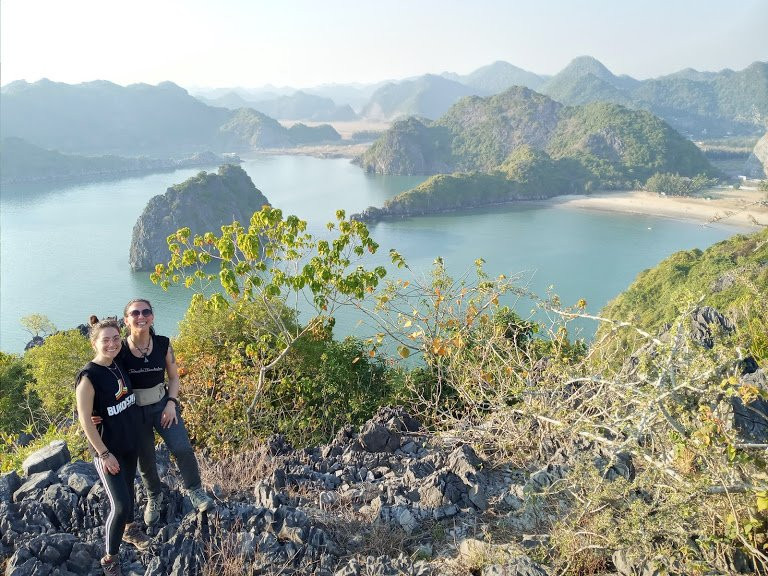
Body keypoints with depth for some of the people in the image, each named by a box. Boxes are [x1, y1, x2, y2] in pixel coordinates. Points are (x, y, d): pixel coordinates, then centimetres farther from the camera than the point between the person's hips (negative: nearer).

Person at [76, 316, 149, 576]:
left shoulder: (119, 365, -3)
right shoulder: (89, 376, -23)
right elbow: (85, 419, -20)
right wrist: (104, 454, -18)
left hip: (130, 441, 7)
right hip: (107, 447, -7)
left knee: (128, 488, 25)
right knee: (120, 504, -6)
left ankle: (129, 528, 49)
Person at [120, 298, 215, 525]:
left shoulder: (163, 344, -10)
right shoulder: (120, 350, -15)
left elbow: (173, 377, 2)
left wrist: (171, 403, -9)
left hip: (163, 404, 1)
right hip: (134, 411, 0)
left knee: (182, 448, -15)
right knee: (145, 459, 14)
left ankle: (195, 490, 8)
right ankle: (154, 497, 42)